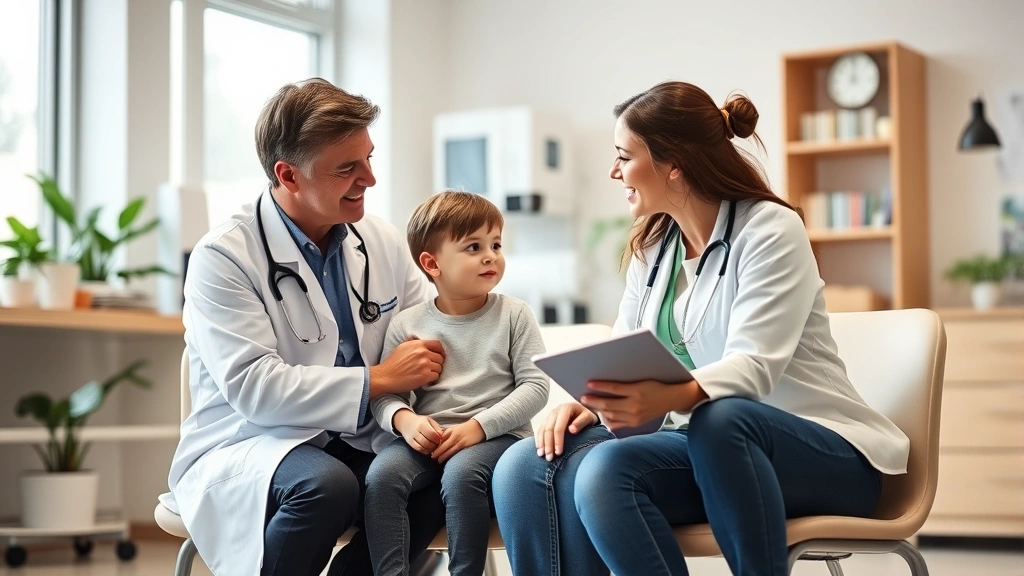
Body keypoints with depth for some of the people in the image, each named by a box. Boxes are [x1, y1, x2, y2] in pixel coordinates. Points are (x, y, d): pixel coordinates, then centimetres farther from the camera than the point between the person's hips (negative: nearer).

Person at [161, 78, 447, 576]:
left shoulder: (381, 242, 7)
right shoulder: (222, 257, -11)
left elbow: (441, 335, 8)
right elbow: (252, 388, -20)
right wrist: (379, 379, -18)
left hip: (354, 445, 5)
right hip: (243, 453, -5)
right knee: (327, 484, -37)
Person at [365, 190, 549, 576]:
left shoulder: (513, 316, 2)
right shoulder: (406, 325, 5)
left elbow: (535, 386, -5)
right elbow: (385, 393, 5)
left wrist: (479, 426, -16)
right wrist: (403, 419, -18)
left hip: (496, 434, -2)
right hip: (428, 438, 2)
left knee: (461, 473, -33)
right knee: (381, 474, -25)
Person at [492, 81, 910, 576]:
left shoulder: (769, 230, -9)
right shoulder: (651, 246, 13)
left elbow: (752, 366, -22)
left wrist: (666, 398, -42)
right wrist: (585, 400, -17)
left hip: (820, 453, -5)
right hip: (708, 447, 6)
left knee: (719, 418, -42)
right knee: (527, 466, -20)